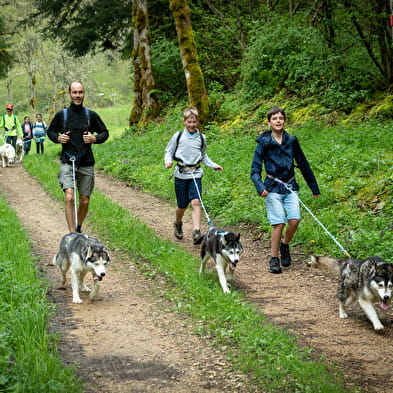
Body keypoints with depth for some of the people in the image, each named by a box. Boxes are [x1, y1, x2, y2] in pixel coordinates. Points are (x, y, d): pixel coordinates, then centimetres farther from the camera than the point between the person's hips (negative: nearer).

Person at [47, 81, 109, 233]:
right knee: (69, 197, -19)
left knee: (84, 201, 9)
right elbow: (50, 131, 17)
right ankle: (72, 233, -21)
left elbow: (105, 132, 13)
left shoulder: (91, 115, 3)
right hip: (67, 162, -2)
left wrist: (95, 138, -7)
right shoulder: (61, 115, 2)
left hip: (86, 163, 2)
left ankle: (78, 228, 33)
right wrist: (58, 138, -4)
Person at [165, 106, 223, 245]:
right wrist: (168, 161, -12)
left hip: (196, 175, 1)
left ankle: (196, 232, -24)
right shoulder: (178, 136, 0)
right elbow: (169, 151, 8)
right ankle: (178, 224, 38)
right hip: (181, 175, -1)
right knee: (182, 205, 7)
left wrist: (213, 165, 10)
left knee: (196, 202, -16)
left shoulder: (201, 138, 8)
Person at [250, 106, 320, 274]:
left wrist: (314, 187, 19)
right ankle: (274, 259, 3)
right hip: (273, 188, -3)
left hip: (290, 187, 3)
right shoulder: (264, 143, -2)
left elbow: (303, 164, 15)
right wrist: (260, 187, -22)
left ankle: (285, 245, 17)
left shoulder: (291, 140, 6)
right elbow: (255, 170, -3)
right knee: (279, 223, -11)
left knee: (294, 219, -12)